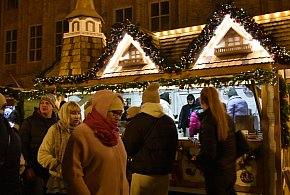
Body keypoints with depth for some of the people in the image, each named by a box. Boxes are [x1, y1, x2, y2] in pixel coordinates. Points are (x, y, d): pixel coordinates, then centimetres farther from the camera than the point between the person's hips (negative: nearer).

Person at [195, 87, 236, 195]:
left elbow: (209, 152, -22)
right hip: (230, 171, 7)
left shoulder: (208, 120, -20)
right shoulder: (227, 118, 3)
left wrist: (197, 159, -5)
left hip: (216, 174, -7)